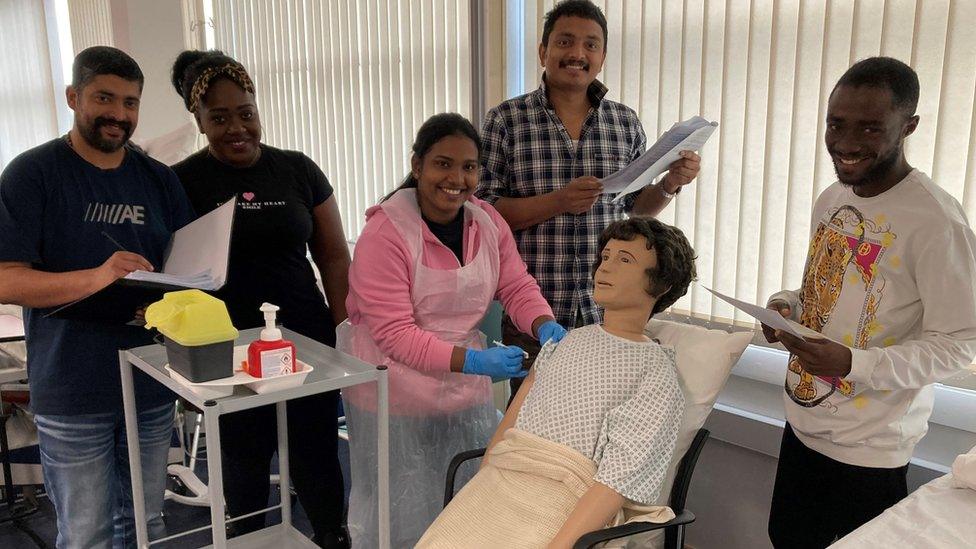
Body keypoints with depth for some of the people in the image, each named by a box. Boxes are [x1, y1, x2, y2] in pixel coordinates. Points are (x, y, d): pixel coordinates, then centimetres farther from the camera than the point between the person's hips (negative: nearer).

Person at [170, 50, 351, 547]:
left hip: (308, 340, 1)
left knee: (316, 457, 7)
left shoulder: (297, 170, 3)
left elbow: (334, 256, 5)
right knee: (244, 461, 14)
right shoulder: (182, 183, -1)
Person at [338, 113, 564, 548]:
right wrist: (473, 361, -32)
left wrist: (545, 326, -21)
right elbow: (396, 334, -23)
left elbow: (517, 287, 1)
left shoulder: (488, 222, 0)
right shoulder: (385, 233, -19)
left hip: (465, 388, 5)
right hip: (396, 390, -5)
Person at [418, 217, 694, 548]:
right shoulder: (567, 340, 20)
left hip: (569, 503, -5)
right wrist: (481, 482, 2)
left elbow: (619, 478, -10)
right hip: (499, 480, 5)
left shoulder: (656, 373, 0)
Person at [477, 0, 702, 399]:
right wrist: (557, 202, -20)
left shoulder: (625, 122, 5)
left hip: (608, 309, 3)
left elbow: (635, 206, 14)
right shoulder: (505, 121, -4)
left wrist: (670, 184, -6)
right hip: (531, 311, -2)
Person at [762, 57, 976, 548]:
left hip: (869, 447, -7)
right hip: (802, 425, 7)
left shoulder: (935, 221, -20)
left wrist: (854, 363, -29)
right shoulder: (831, 200, 5)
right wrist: (788, 306, -4)